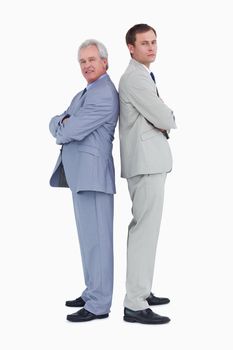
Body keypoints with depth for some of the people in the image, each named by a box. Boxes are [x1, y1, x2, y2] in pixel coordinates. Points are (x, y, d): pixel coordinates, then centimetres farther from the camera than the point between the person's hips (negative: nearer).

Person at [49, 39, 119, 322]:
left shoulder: (104, 95, -14)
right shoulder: (85, 95, 22)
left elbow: (71, 132, -20)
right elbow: (55, 124, 14)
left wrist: (62, 132, 3)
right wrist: (64, 123, -9)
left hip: (92, 173, -11)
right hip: (81, 174, 11)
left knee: (95, 238, -7)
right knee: (89, 236, 14)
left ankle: (98, 305, -2)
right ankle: (94, 292, 23)